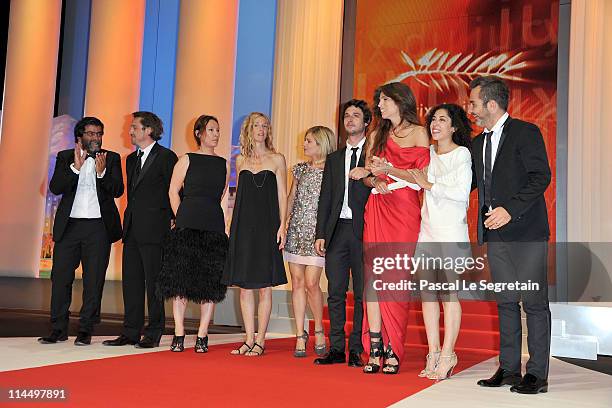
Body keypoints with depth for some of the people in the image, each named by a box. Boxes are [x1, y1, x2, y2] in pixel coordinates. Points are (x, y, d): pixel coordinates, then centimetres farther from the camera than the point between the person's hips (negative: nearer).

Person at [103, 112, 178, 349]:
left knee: (154, 282, -2)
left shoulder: (166, 156, -4)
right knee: (131, 282, 8)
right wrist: (128, 221, 16)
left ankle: (153, 335, 5)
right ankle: (131, 333, 15)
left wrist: (171, 221, -8)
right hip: (132, 229, 8)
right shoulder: (131, 159, 19)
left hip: (153, 230, -8)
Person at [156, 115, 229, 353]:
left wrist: (209, 216, 7)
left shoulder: (223, 164, 13)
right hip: (186, 227, -2)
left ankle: (202, 336, 6)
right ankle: (179, 335, 5)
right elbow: (173, 192, 4)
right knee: (180, 279, -2)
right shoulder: (187, 160, 6)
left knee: (210, 282, 0)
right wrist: (182, 219, 0)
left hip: (214, 227, 2)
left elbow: (223, 197, 14)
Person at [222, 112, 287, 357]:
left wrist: (282, 225, -8)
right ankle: (249, 339, 10)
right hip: (243, 225, 3)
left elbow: (282, 195, 2)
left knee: (264, 286, -2)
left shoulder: (277, 159, 5)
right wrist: (232, 226, 9)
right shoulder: (240, 160, 13)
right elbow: (239, 195, 16)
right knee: (244, 286, 3)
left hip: (266, 226, -3)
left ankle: (260, 340, 4)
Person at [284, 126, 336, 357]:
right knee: (297, 282, 2)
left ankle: (319, 331, 11)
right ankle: (300, 335, 8)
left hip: (317, 232, -5)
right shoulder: (300, 169, 14)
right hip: (296, 231, 5)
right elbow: (291, 199, 16)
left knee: (311, 282, -10)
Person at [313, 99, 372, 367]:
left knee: (362, 293, -1)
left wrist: (367, 173, -18)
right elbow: (325, 199, 15)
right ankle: (336, 349, 10)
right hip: (337, 231, 4)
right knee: (335, 293, 4)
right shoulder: (334, 159, 20)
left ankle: (356, 350, 5)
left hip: (363, 231, -4)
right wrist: (320, 233, 8)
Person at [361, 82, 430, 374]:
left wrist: (390, 170, -12)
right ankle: (375, 350, -4)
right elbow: (368, 175, 17)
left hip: (405, 211, -3)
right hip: (377, 210, 4)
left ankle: (394, 350, -1)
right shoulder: (377, 136, 19)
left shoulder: (419, 133, 6)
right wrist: (376, 181, -5)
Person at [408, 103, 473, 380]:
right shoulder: (428, 153, 15)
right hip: (428, 228, 6)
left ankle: (447, 356, 2)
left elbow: (461, 192, -12)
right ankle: (433, 354, 11)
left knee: (449, 293, -4)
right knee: (427, 292, 4)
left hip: (451, 229, -6)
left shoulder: (462, 154, -3)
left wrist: (429, 185, -7)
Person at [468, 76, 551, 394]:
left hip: (526, 232, -7)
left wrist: (510, 209, -21)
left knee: (534, 302, -2)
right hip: (496, 233, 7)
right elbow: (471, 181, 21)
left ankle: (537, 374, 5)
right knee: (506, 301, 11)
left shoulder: (525, 132, -7)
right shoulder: (479, 143, 16)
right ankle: (509, 369, 18)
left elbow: (541, 177, -14)